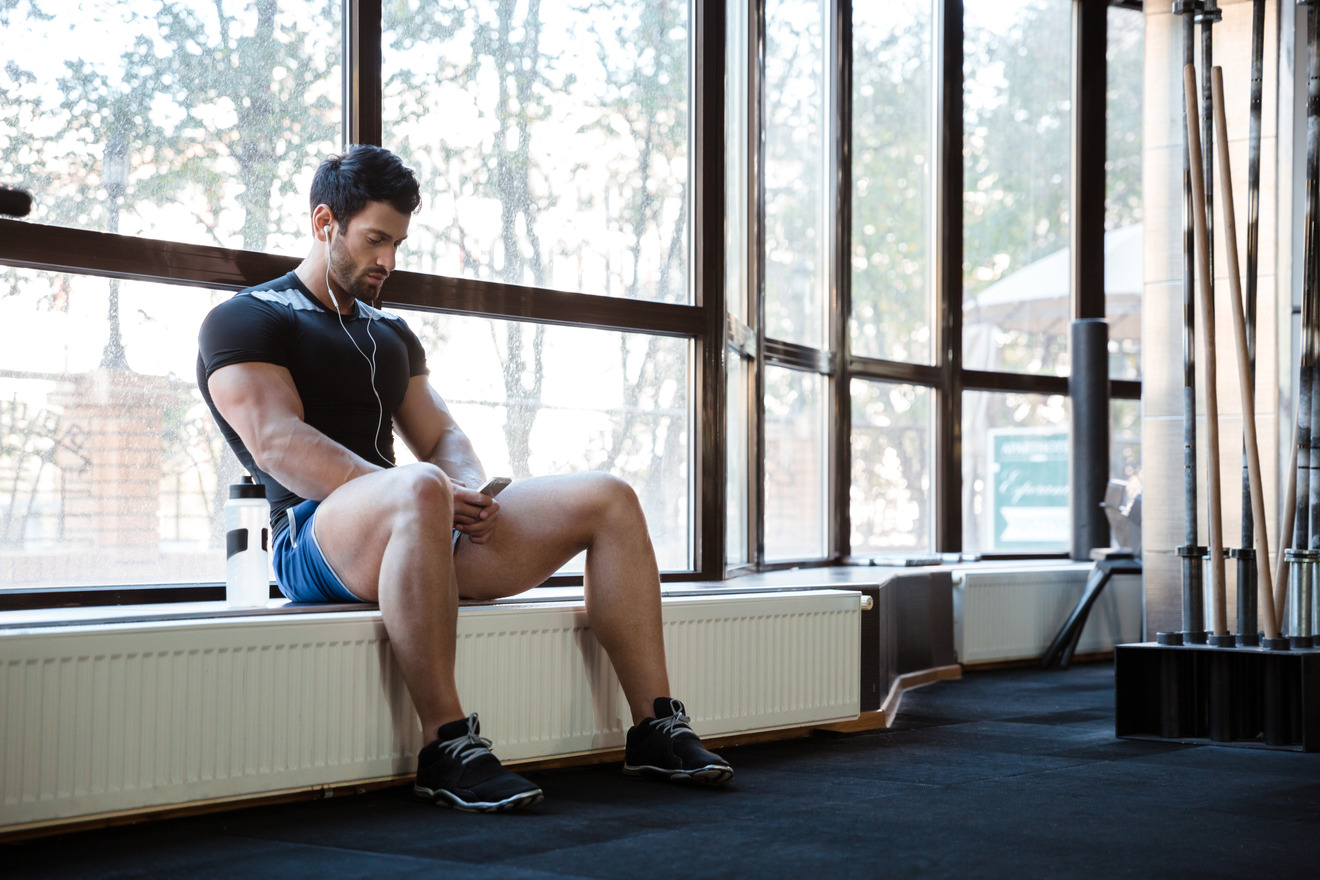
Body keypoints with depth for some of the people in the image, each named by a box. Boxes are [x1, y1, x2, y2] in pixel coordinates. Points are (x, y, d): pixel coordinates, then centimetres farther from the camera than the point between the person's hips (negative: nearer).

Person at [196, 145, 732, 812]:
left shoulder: (390, 334, 28)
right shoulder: (245, 321, 4)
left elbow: (442, 437, 22)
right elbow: (277, 444, -12)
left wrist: (471, 494, -6)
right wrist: (434, 493, -21)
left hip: (419, 532, 7)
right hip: (316, 539, -7)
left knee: (608, 499, -6)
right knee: (420, 489, -42)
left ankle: (656, 730, -9)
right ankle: (447, 748, -39)